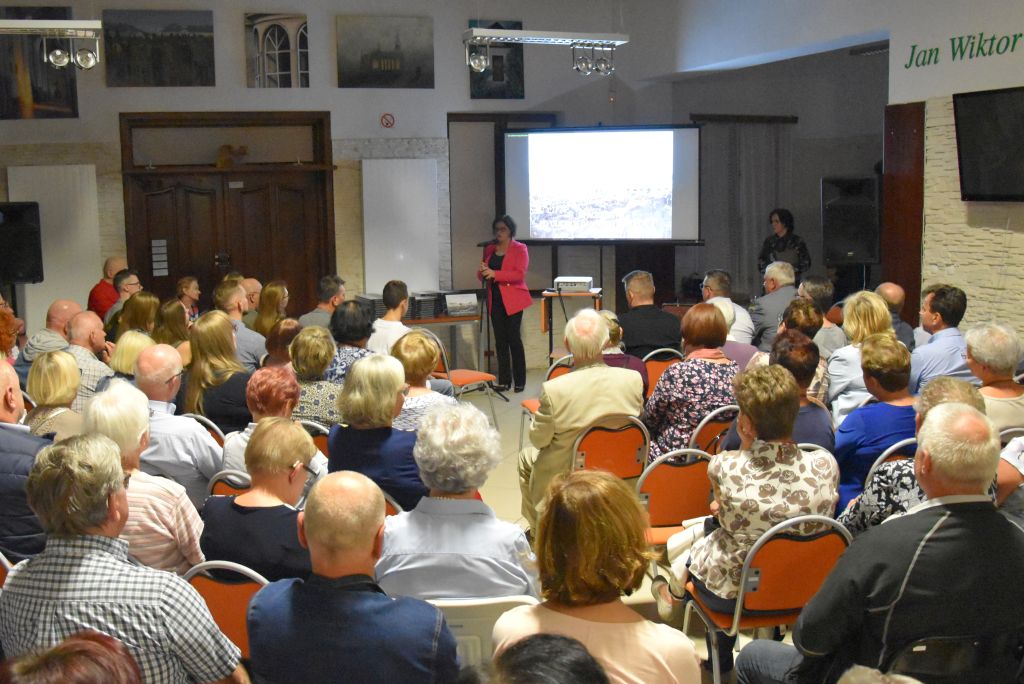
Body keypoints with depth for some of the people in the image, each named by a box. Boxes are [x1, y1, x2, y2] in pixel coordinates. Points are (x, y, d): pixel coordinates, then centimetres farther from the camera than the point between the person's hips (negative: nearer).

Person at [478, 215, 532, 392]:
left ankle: (519, 381, 3)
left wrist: (495, 274, -22)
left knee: (514, 338, -5)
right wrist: (482, 272, -7)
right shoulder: (489, 249, 14)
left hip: (512, 299, -5)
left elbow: (520, 274, -15)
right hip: (495, 299, 5)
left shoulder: (519, 249, -3)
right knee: (500, 340, 4)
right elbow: (483, 275, 18)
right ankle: (504, 380, 9)